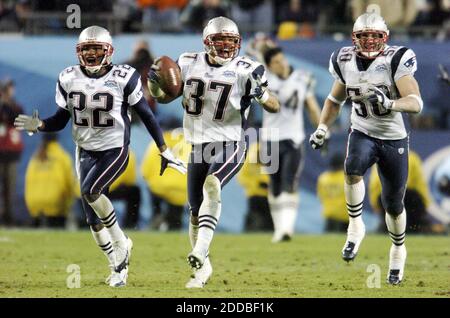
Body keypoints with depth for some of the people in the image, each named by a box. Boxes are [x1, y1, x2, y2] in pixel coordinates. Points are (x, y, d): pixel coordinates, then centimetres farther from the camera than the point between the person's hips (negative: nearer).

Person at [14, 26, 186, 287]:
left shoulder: (123, 78, -12)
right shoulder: (69, 79, -1)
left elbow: (146, 115, -4)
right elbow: (61, 120, 6)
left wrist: (164, 151, -3)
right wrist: (38, 125, -15)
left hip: (115, 150, -5)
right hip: (86, 151, 5)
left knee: (90, 190, -29)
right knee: (94, 219, 2)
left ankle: (121, 243, -9)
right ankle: (119, 266, 18)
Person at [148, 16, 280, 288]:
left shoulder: (244, 71, -9)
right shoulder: (189, 64, 1)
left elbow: (275, 107, -9)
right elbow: (165, 97, 14)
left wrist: (261, 93, -30)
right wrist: (154, 83, -7)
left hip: (230, 145, -4)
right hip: (199, 147, 4)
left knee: (212, 186, -32)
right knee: (196, 213, 7)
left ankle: (200, 252, -39)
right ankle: (202, 268, 27)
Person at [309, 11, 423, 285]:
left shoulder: (396, 60, -17)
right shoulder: (346, 62, -3)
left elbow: (416, 103, -27)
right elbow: (335, 99, 16)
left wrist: (389, 103, -44)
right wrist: (322, 128, 6)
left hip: (394, 139, -2)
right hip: (362, 134, 2)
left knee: (393, 203, 7)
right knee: (353, 167, -32)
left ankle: (398, 250, 33)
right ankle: (355, 227, -16)